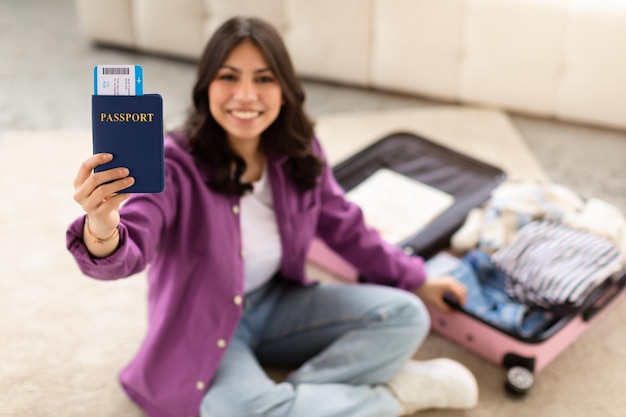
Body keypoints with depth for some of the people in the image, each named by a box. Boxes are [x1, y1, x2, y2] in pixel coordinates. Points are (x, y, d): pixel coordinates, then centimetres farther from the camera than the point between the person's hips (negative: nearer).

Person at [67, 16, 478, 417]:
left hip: (280, 303, 5)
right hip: (205, 327, -4)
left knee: (406, 315, -5)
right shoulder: (175, 166, -24)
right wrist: (103, 232, -63)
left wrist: (417, 282, 11)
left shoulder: (299, 153, -8)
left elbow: (345, 227, 7)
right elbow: (127, 252, -38)